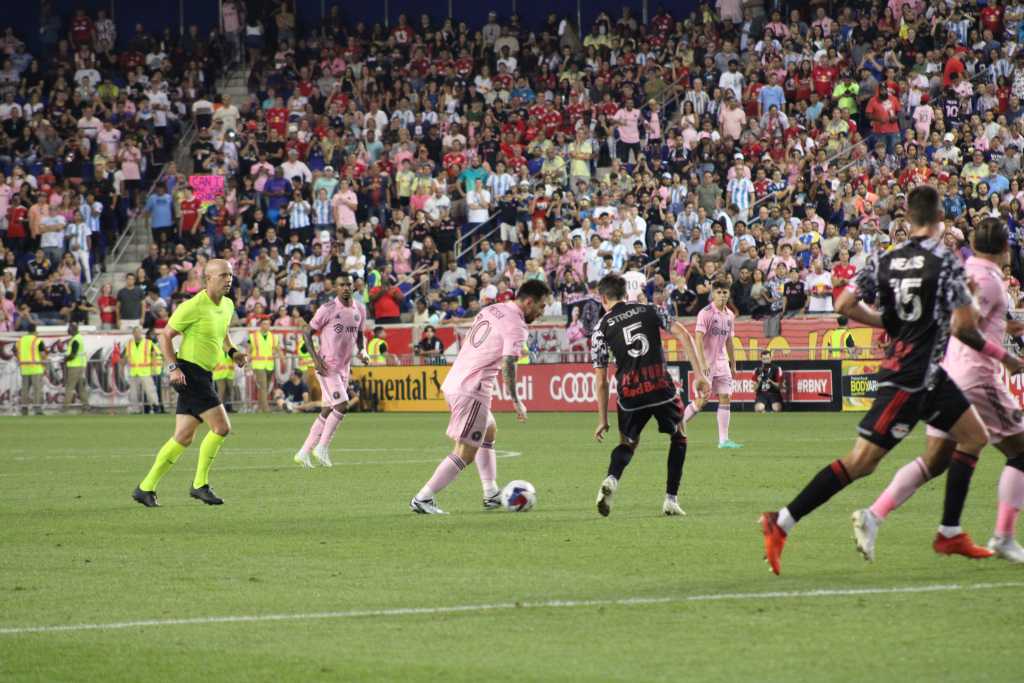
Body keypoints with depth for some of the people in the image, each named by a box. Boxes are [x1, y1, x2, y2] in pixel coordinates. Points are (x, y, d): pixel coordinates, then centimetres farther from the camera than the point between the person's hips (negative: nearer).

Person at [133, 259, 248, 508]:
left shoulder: (228, 305, 10)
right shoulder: (193, 306, -15)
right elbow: (165, 336, -10)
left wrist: (233, 352, 10)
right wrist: (173, 367, -20)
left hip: (204, 376, 9)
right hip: (189, 373, -9)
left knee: (183, 438, 8)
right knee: (221, 426, -14)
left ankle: (146, 488, 14)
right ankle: (200, 484, -2)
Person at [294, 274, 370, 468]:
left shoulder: (360, 310, 8)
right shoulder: (328, 309, -11)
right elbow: (307, 333, -6)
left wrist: (362, 351, 1)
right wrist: (316, 359, -16)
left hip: (344, 368, 7)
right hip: (327, 366, -7)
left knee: (328, 412, 6)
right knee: (342, 405, -17)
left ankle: (304, 452, 12)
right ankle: (322, 448, -5)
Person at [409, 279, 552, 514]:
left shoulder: (491, 310, 15)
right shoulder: (516, 326, -11)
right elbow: (507, 365, -21)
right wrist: (516, 402, -16)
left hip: (453, 382, 10)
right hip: (472, 391, -10)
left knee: (489, 431, 25)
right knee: (465, 453, -6)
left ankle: (491, 495, 25)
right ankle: (422, 499, -7)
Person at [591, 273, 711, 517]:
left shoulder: (601, 329, 8)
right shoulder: (649, 311, 11)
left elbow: (601, 380, 6)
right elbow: (683, 335, 1)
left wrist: (603, 420, 12)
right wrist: (699, 373, 1)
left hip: (630, 395, 0)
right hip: (662, 387, 0)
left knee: (628, 443, 22)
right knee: (679, 437, 23)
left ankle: (611, 480, -10)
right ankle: (671, 500, 14)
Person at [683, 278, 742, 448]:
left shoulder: (729, 315, 10)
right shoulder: (706, 313, -12)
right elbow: (698, 339, -18)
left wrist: (733, 365, 19)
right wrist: (703, 363, -26)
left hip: (721, 362, 7)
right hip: (706, 362, -7)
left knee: (725, 398, -1)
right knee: (702, 400, -9)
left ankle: (724, 439, 0)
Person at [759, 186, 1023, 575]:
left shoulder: (883, 261, 4)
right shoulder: (947, 264, -15)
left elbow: (845, 306, 2)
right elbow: (963, 328, -16)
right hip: (911, 378, -8)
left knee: (974, 437, 16)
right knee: (861, 461, -8)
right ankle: (781, 524, -10)